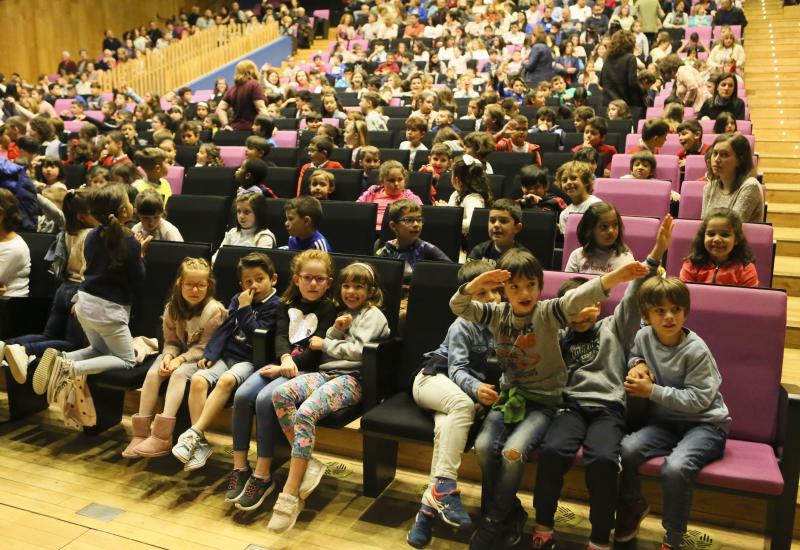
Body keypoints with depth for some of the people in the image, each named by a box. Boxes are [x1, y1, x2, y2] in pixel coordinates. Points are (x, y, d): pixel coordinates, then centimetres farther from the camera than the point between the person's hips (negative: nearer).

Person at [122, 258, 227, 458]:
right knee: (153, 373, -22)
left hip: (201, 358, -5)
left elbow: (203, 347, -16)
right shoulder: (173, 307, 0)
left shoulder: (214, 310, -16)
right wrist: (168, 356, -19)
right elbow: (171, 341, 3)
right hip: (179, 353, 5)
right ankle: (141, 431, -18)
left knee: (179, 374, -32)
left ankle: (162, 437, -34)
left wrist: (180, 359, -26)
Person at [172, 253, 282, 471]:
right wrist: (209, 354, 0)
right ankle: (200, 443, -20)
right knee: (197, 380, -23)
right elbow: (224, 329, 11)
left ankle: (193, 433, -32)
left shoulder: (274, 305, -2)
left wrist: (244, 309, -10)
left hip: (249, 360, -5)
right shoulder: (238, 299, 16)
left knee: (226, 380, -35)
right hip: (226, 355, 5)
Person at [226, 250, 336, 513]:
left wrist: (286, 368, -18)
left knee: (265, 399, -30)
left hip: (307, 370, -5)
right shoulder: (286, 305, 18)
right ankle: (240, 468, -12)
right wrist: (285, 359, -20)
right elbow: (281, 336, 2)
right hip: (282, 363, 5)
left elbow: (317, 350, -8)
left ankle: (263, 476, -21)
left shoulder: (329, 310, 2)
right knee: (242, 395, -22)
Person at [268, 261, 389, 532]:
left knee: (305, 413, -32)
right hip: (328, 372, 7)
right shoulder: (345, 314, 28)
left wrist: (325, 344, 1)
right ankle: (307, 464, -18)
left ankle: (290, 495, -30)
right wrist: (336, 329, -2)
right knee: (281, 393, -22)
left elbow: (358, 351, -10)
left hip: (351, 378, -7)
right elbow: (326, 344, 17)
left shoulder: (373, 315, 4)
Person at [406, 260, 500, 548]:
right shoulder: (463, 326, -11)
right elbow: (457, 369, -18)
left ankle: (430, 502, -33)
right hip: (434, 377, -3)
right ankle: (445, 486, -38)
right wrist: (476, 389, -39)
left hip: (472, 387, 3)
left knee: (447, 425, -32)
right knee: (464, 405, -37)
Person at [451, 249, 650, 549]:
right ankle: (510, 514, 1)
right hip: (509, 396, 4)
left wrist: (615, 277, -47)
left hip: (543, 401, -4)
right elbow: (459, 306, -3)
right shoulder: (498, 314, 2)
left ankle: (495, 522, -2)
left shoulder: (548, 312, -10)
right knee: (484, 445, -22)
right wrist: (476, 284, -25)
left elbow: (577, 298, -28)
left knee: (513, 451, -26)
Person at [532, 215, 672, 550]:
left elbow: (634, 296, 2)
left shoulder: (615, 328, 15)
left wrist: (656, 253, -11)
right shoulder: (561, 338, 21)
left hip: (608, 408, -1)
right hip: (571, 405, 2)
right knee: (551, 450, -29)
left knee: (602, 459, -32)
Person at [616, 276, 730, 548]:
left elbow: (697, 399, -17)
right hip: (665, 421, 5)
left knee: (676, 466, -34)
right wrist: (637, 364, 1)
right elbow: (635, 353, 24)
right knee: (627, 449, -24)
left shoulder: (695, 350, -16)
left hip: (704, 424, -5)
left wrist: (652, 391, -20)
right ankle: (632, 505, 7)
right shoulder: (643, 337, 0)